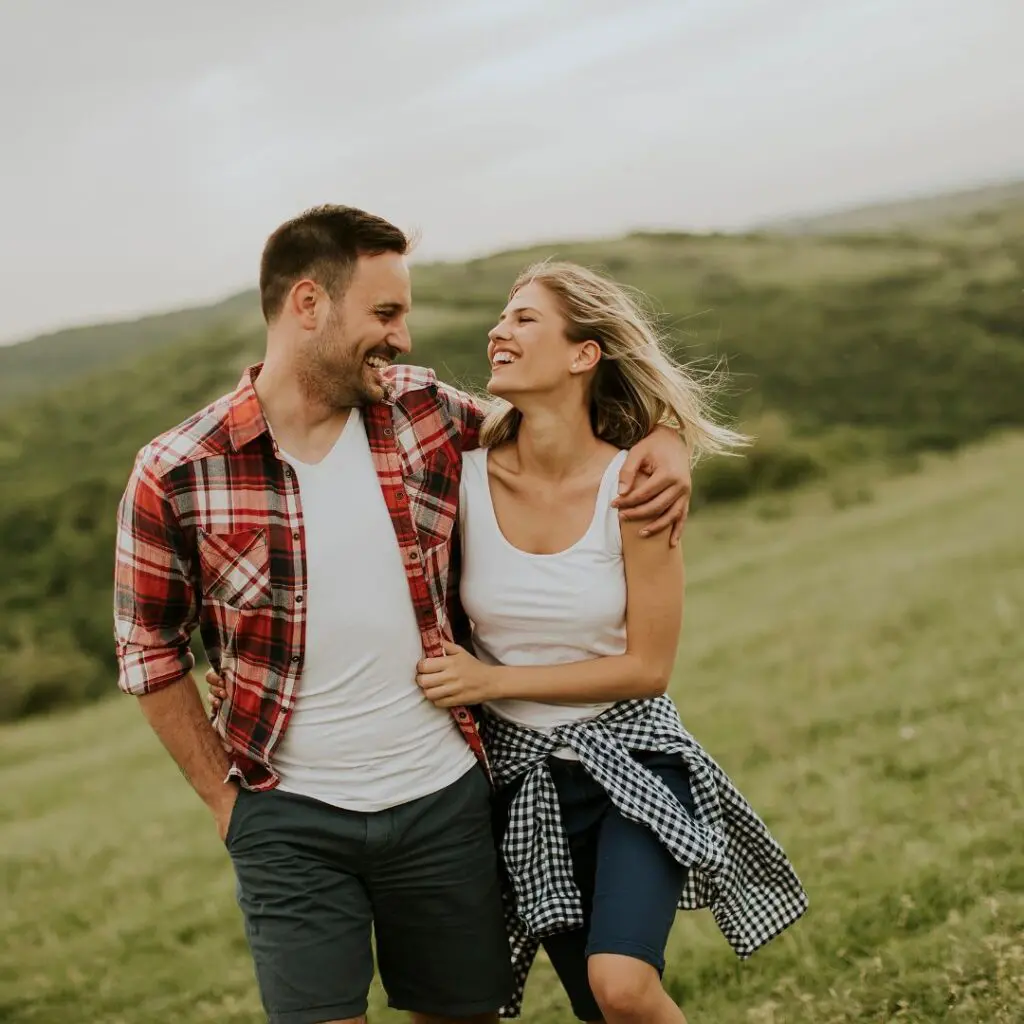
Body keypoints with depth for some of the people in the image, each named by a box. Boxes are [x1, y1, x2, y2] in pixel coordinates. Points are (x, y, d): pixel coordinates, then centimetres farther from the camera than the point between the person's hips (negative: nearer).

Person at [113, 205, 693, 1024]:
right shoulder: (176, 477, -9)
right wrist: (227, 801, 1)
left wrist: (663, 437, -4)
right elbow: (151, 652, 1)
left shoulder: (427, 414, -2)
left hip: (443, 801, 3)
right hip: (291, 822, -3)